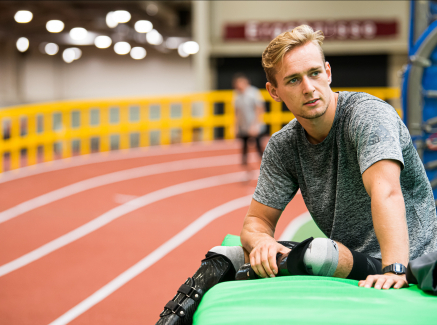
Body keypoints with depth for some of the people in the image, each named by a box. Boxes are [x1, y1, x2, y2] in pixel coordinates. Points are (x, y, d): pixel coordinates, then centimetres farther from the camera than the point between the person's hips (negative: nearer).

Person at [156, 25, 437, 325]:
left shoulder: (368, 114, -17)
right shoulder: (282, 147, 2)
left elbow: (386, 191, -33)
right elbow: (257, 220, 3)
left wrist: (394, 270, -48)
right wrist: (262, 242, -23)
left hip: (409, 271, -6)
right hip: (343, 266, 7)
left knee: (316, 253, -34)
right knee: (222, 259, -5)